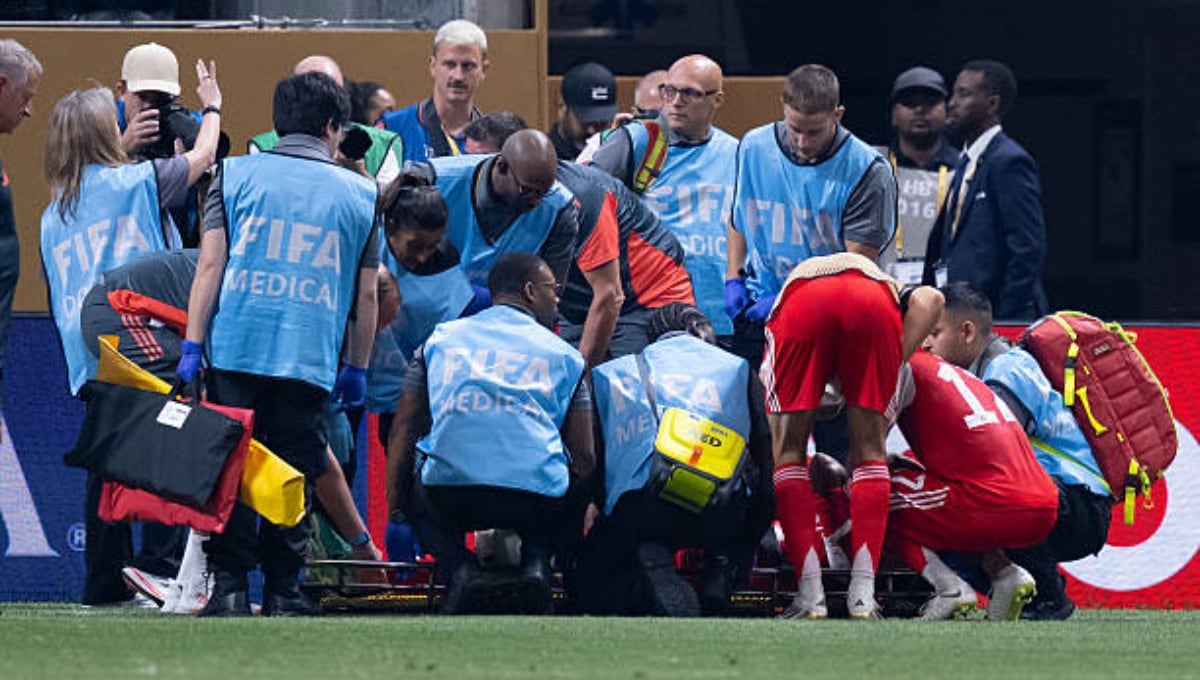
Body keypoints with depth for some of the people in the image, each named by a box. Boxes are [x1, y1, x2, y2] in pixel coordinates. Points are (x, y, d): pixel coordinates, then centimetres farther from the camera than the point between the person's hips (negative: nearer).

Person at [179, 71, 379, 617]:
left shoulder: (236, 175, 7)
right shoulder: (360, 194, 10)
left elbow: (210, 265, 1)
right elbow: (367, 295, 12)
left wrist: (192, 346, 1)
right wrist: (358, 369, 21)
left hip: (236, 349, 0)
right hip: (311, 361, 0)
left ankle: (229, 585, -1)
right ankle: (283, 591, 4)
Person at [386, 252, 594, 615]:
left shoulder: (442, 337, 21)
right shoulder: (563, 354, 17)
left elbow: (403, 430, 18)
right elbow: (584, 457, 13)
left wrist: (395, 508, 24)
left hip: (450, 499, 1)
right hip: (536, 503, -1)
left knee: (417, 497, 36)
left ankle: (459, 567, 4)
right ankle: (536, 562, 3)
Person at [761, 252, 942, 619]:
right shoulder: (890, 288, 44)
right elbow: (930, 299, 17)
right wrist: (894, 366, 18)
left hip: (802, 303, 0)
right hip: (872, 306, 0)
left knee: (788, 452, 14)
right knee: (870, 451, 15)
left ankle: (811, 596, 7)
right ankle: (863, 595, 8)